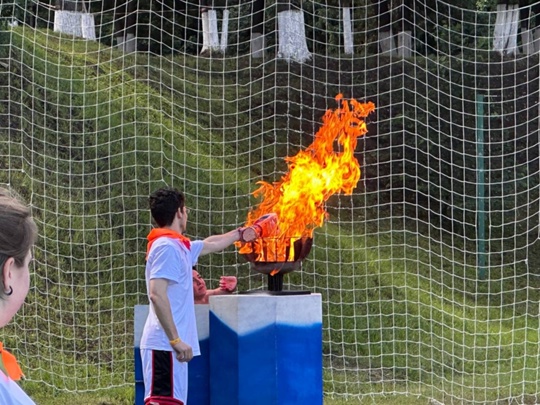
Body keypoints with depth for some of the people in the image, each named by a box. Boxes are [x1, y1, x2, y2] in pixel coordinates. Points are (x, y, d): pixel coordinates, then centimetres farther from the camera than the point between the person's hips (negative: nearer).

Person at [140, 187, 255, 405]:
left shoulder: (179, 246, 17)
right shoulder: (166, 247, -12)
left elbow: (210, 244, 38)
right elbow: (157, 294, -23)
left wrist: (240, 233, 52)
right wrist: (176, 340, -24)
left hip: (171, 345, 10)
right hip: (164, 345, -10)